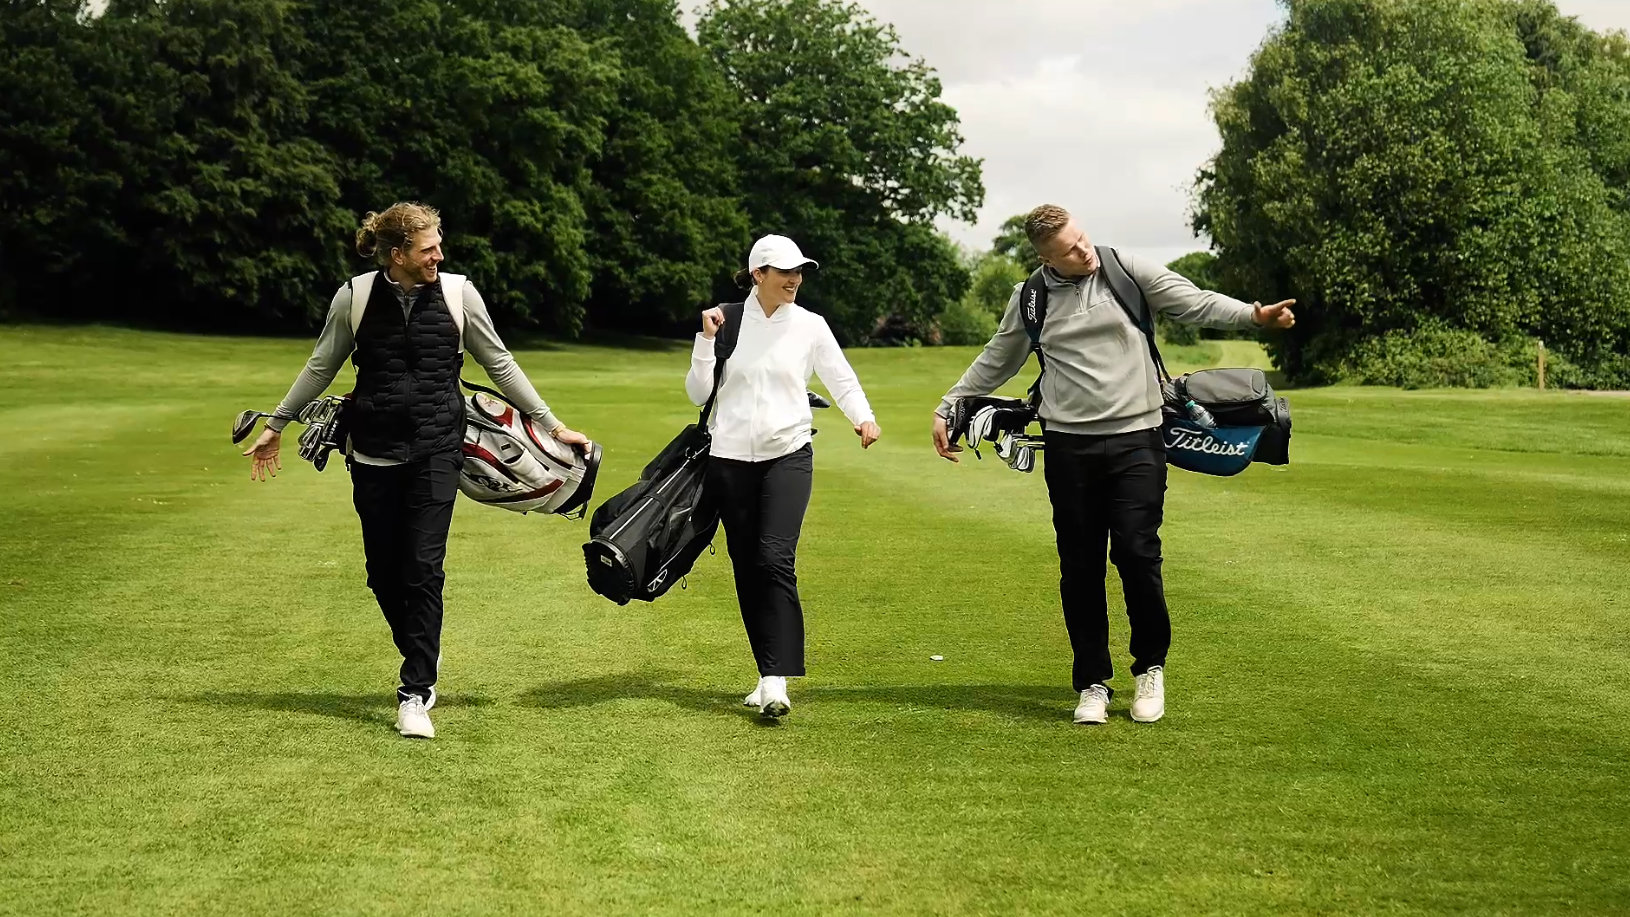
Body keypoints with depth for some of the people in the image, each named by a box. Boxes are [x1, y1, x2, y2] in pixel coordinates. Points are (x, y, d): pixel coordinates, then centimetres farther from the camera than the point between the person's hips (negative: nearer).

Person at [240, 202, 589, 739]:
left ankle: (415, 693, -4)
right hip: (373, 454, 2)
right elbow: (321, 367, 13)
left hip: (435, 453, -1)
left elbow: (499, 365, 9)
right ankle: (423, 658, 32)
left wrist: (550, 424, 10)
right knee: (383, 572, 7)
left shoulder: (457, 293, -2)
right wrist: (276, 425, 16)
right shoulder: (355, 297, -1)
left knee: (423, 569, -10)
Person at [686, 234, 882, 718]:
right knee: (746, 568, 4)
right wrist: (706, 340, -7)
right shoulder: (728, 321, 4)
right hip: (731, 458, 2)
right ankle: (769, 674, 14)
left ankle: (776, 679, -22)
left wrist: (862, 416, -14)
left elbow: (842, 380, 6)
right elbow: (698, 392, 5)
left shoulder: (809, 326, 3)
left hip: (788, 456, -2)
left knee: (776, 561, -17)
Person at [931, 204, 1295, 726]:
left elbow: (1195, 304, -2)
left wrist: (1252, 315, -17)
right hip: (1069, 445, 2)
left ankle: (1151, 668, 14)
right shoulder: (1031, 299, 7)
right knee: (1080, 566, 4)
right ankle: (1093, 683, 15)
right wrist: (948, 407, 20)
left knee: (1138, 554, -7)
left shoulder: (1128, 272, 2)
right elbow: (995, 362, 20)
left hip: (1135, 440, -2)